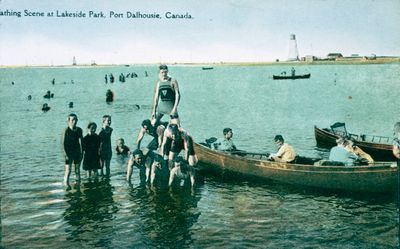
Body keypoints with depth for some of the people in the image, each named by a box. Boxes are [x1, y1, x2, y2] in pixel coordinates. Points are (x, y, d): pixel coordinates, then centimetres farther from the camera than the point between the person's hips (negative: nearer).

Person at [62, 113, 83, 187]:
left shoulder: (79, 130, 2)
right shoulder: (66, 130, -10)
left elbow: (80, 141, 6)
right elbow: (63, 143, -10)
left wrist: (81, 152, 2)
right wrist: (65, 154, -15)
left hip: (77, 153, 4)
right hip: (69, 153, -4)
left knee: (77, 169, 11)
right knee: (68, 170, -4)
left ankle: (78, 184, 19)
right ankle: (66, 184, 1)